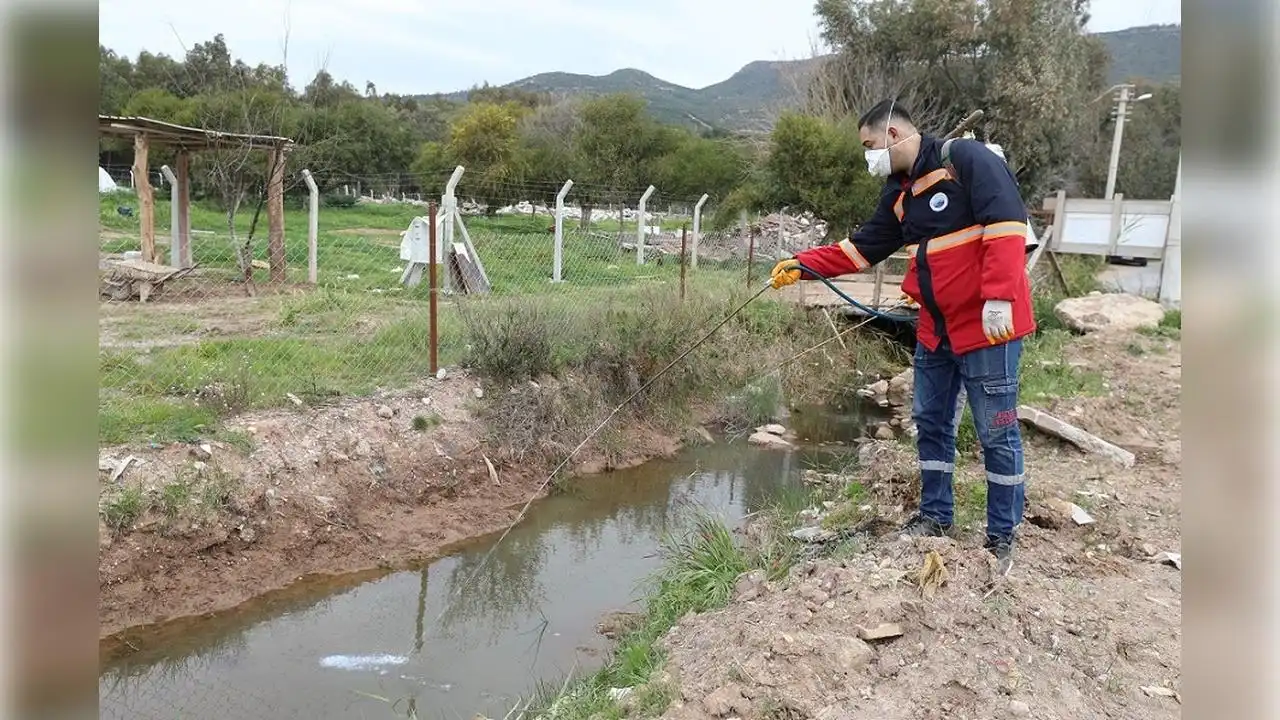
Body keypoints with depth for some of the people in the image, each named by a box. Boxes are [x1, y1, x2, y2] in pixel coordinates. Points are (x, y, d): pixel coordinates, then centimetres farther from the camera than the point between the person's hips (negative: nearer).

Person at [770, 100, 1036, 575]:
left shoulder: (966, 159, -12)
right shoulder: (900, 192, 14)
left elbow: (1007, 223, -20)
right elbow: (862, 247, 18)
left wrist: (998, 299, -26)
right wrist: (803, 265, 10)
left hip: (988, 326, -9)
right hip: (935, 330, 9)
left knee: (997, 432, 1)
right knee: (931, 423, 15)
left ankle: (1002, 539, 13)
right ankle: (935, 516, 30)